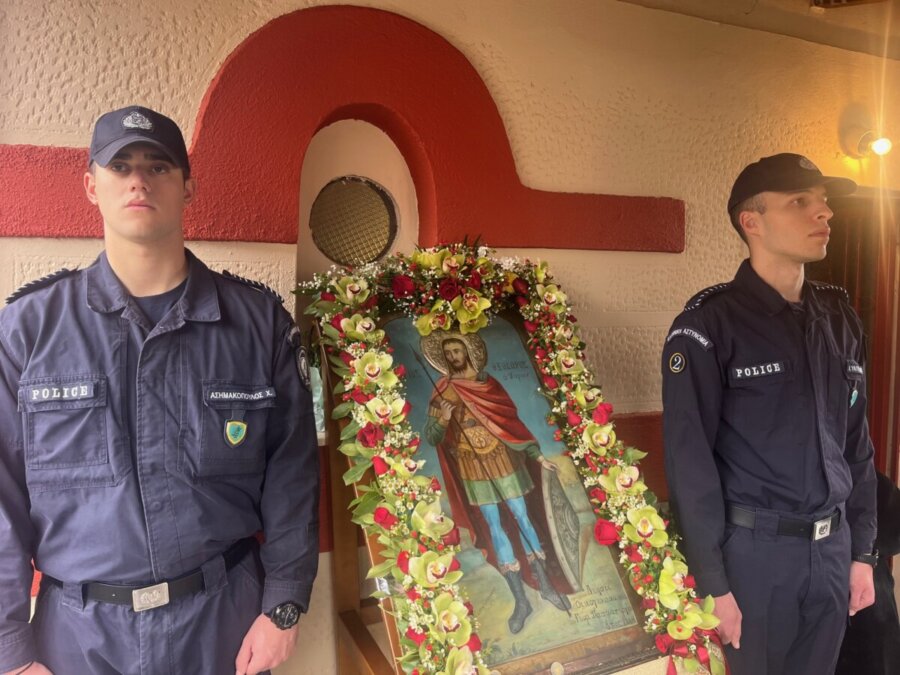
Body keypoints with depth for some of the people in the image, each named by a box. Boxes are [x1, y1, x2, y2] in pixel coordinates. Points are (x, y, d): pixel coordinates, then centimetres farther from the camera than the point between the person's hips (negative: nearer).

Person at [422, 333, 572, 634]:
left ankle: (546, 586, 15)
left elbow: (512, 421, 6)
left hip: (503, 459, 1)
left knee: (523, 519, 2)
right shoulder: (440, 392, -1)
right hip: (472, 469, -1)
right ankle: (520, 600, 6)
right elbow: (431, 437, -5)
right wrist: (442, 422, -27)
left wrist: (537, 454, 4)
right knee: (494, 528, 0)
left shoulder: (487, 382, 3)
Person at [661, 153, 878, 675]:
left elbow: (857, 444, 11)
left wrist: (862, 551, 10)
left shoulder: (841, 319, 6)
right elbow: (690, 461, -15)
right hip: (753, 549, -5)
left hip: (832, 546, 6)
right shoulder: (710, 325, -14)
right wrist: (713, 582, -14)